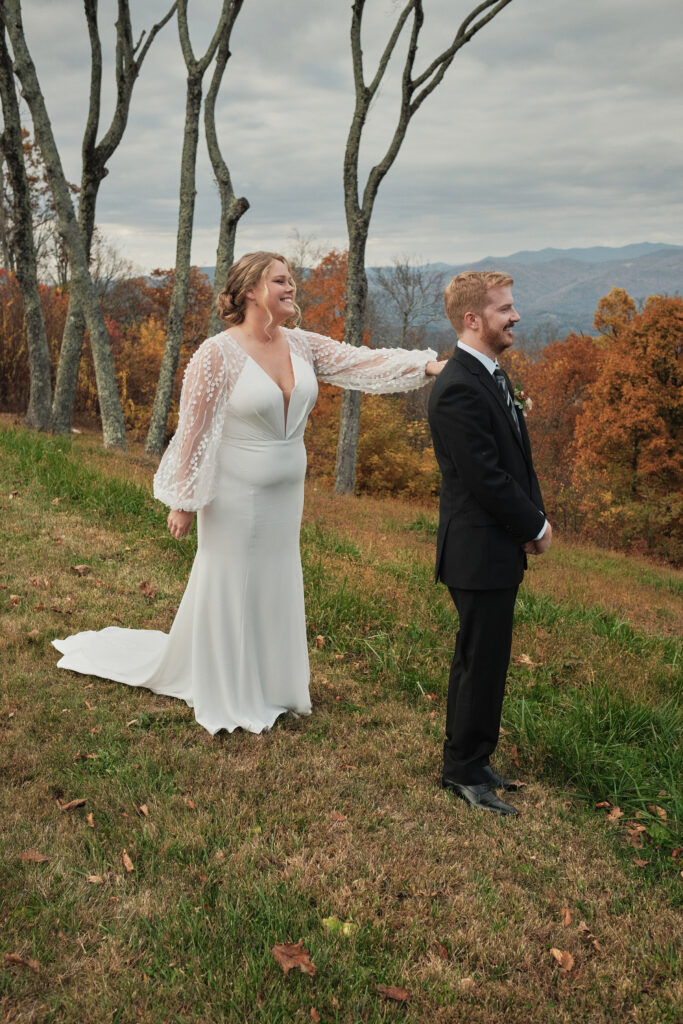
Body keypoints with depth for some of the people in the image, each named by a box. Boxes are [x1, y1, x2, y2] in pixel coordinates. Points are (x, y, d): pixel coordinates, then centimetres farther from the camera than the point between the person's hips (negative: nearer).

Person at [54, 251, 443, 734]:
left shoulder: (302, 345, 0)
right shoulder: (218, 355, -17)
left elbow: (364, 361, -7)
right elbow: (193, 432, -13)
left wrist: (428, 365, -20)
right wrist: (183, 502, -10)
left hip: (286, 494, 6)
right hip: (236, 496, -6)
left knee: (274, 586, 17)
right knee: (230, 588, 9)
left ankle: (266, 684, 36)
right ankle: (226, 694, 28)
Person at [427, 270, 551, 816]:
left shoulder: (491, 375, 12)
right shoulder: (459, 389, -20)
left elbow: (518, 458, 15)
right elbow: (486, 478, -22)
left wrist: (535, 516, 1)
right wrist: (534, 526, -10)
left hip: (499, 548, 10)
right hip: (480, 551, -10)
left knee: (480, 660, 19)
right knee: (482, 663, 1)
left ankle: (468, 759, 33)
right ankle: (466, 771, 17)